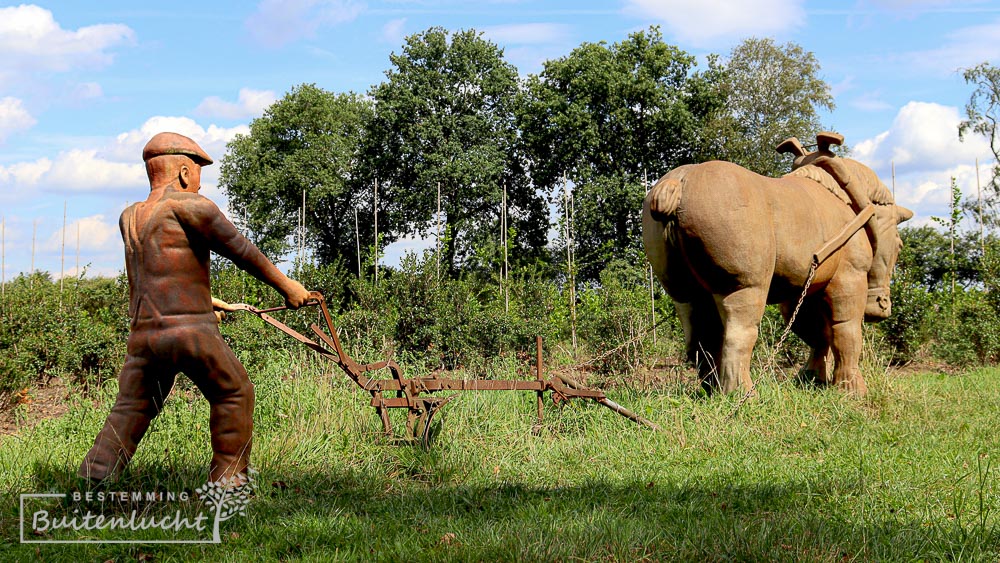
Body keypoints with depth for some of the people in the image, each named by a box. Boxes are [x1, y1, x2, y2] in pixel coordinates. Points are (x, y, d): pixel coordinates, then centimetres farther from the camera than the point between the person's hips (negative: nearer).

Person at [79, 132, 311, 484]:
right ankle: (227, 480, 16)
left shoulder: (129, 218, 14)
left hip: (144, 334, 6)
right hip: (192, 332, -5)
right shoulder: (187, 204, -5)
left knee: (129, 410, 11)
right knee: (233, 395, 13)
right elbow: (240, 250, -5)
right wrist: (285, 285, 4)